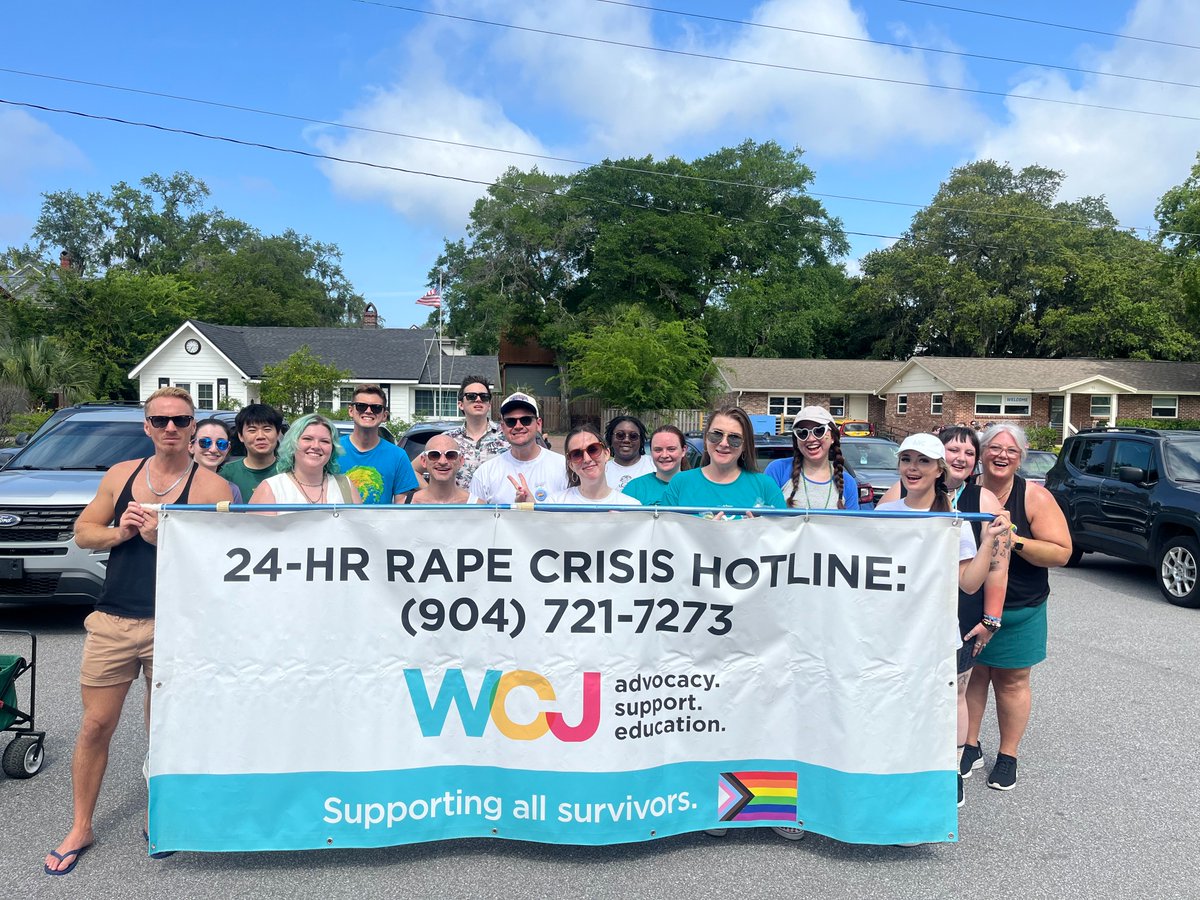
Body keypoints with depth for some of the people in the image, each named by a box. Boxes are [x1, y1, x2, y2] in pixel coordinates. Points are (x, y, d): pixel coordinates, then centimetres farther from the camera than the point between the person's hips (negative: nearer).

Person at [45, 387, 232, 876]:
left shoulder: (212, 486, -6)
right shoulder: (120, 474, 8)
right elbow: (83, 531, 13)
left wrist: (163, 538, -21)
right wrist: (118, 532, -7)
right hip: (112, 621, 3)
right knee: (95, 726, 10)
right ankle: (80, 827, 27)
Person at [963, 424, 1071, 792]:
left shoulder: (1035, 497, -8)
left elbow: (1062, 553, -12)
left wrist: (1015, 541, -25)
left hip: (1018, 610, -1)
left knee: (1012, 682, 9)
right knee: (971, 675, 9)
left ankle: (1008, 756, 25)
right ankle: (970, 747, 25)